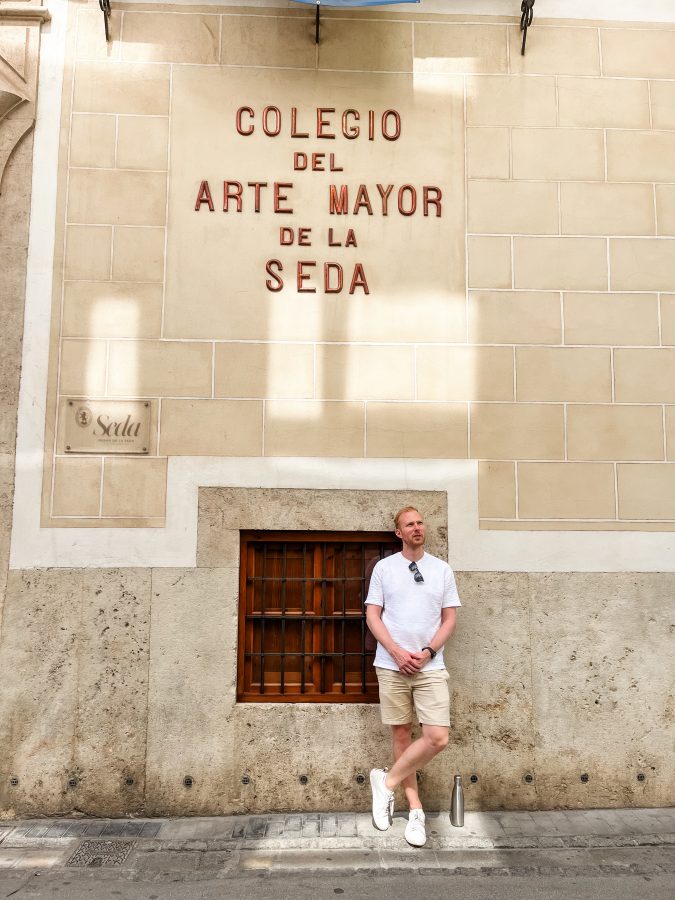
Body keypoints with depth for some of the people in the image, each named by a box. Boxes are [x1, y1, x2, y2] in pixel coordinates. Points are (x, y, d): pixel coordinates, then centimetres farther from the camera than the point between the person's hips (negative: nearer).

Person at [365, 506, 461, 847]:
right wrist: (397, 652, -11)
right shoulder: (383, 567, 4)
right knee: (401, 734, 5)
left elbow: (449, 619, 7)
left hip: (431, 666, 1)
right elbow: (372, 615, 1)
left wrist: (428, 652, -8)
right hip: (392, 665, -1)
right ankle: (415, 809, 19)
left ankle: (387, 782, 10)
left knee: (438, 737, -10)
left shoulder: (442, 570, 7)